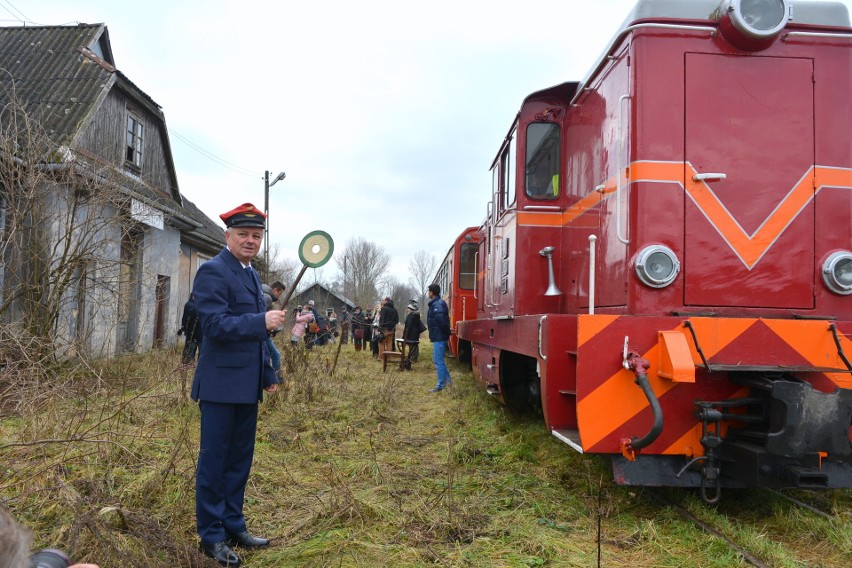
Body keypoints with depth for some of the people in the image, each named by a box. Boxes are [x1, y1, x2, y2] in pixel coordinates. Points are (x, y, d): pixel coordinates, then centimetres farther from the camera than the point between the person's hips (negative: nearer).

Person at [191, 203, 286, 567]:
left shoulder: (251, 274, 14)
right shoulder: (212, 271, -12)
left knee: (240, 459, 16)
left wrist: (268, 374, 19)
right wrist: (262, 321, -30)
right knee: (214, 459, 4)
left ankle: (233, 526, 29)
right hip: (222, 383, -8)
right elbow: (216, 325, -21)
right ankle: (211, 536, 16)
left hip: (247, 385, 8)